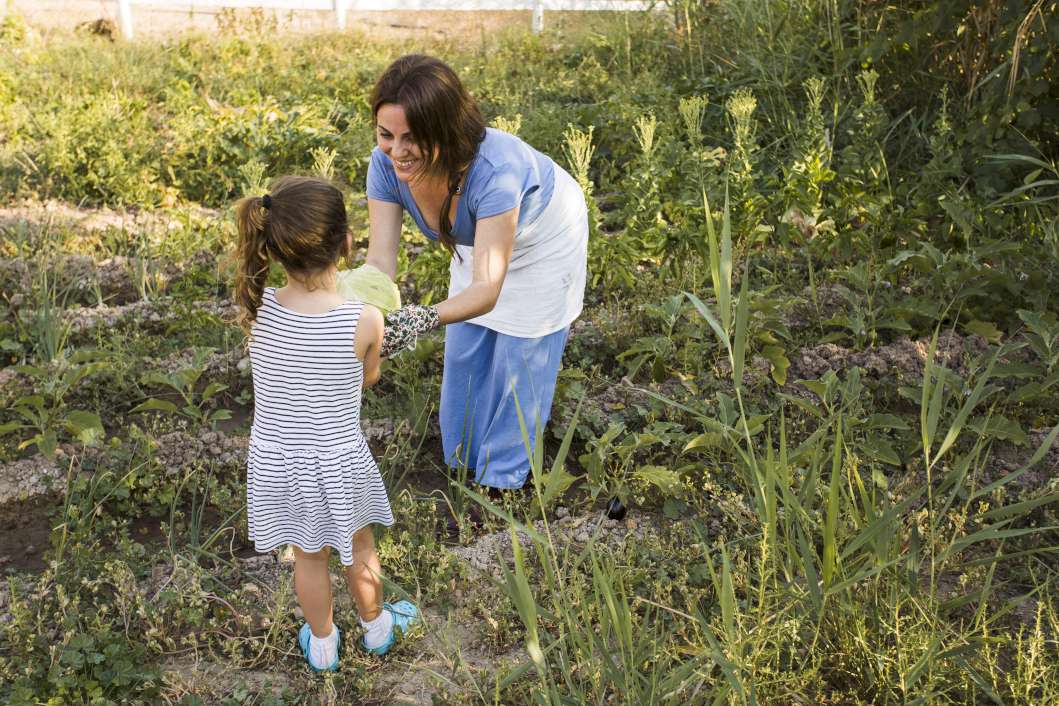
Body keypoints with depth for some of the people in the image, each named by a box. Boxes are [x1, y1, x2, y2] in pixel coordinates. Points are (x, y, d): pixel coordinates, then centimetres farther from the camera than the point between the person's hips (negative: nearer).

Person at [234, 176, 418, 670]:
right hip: (337, 461, -2)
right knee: (359, 548, 26)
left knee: (308, 556, 25)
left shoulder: (256, 309, -18)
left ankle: (323, 646, 47)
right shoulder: (365, 321, -25)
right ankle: (375, 628, 51)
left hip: (276, 459, 2)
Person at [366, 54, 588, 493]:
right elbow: (380, 259, -31)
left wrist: (425, 319, -65)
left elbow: (488, 288, -47)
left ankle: (503, 478, 26)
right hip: (480, 237, 6)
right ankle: (463, 462, 39)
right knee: (464, 352, 17)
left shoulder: (493, 169, -46)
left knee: (520, 358, 6)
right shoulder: (387, 164, -30)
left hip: (543, 238, -5)